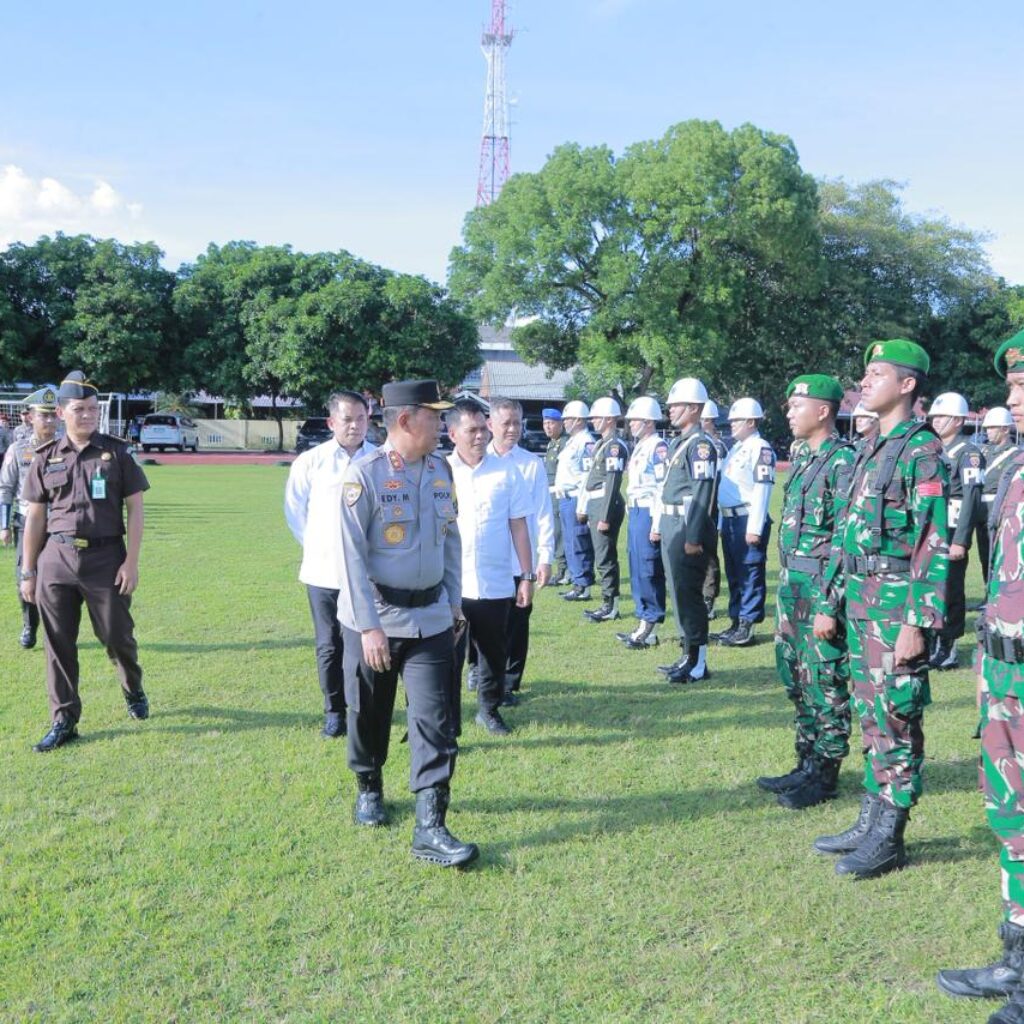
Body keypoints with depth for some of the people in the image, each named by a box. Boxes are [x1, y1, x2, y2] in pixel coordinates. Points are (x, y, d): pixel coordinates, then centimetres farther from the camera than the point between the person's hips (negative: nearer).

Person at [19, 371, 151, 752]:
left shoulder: (117, 452, 0)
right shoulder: (46, 458, 6)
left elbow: (134, 509, 0)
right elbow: (35, 518, 9)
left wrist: (131, 563, -7)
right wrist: (28, 572, 7)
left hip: (105, 557, -2)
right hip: (56, 559, 2)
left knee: (117, 635, 6)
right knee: (58, 643, 5)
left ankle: (133, 691, 36)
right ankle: (64, 722, 15)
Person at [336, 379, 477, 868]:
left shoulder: (441, 469, 4)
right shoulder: (364, 473, -13)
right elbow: (352, 553, -15)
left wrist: (454, 602, 12)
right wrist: (370, 626, -18)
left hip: (431, 618, 4)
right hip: (374, 615, -4)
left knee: (436, 721, -3)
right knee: (369, 714, 14)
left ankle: (430, 828, 0)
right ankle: (369, 789, 40)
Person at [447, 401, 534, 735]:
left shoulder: (507, 471, 0)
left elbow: (518, 526, 4)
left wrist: (527, 576, 3)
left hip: (496, 585, 1)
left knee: (495, 654, 14)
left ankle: (489, 710, 33)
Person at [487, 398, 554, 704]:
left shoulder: (532, 464, -1)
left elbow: (543, 514, 0)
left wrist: (546, 557, -5)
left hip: (518, 561, -1)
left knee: (516, 625, 4)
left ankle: (508, 684, 16)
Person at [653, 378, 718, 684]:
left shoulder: (700, 445, -13)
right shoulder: (678, 443, 16)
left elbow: (702, 494, -19)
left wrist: (693, 537, -22)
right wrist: (658, 525, 20)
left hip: (688, 527, -10)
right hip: (672, 527, 10)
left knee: (688, 594, -5)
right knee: (679, 592, 14)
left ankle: (698, 663, 2)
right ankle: (688, 654, 23)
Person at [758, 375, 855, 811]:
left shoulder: (842, 461, -14)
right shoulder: (804, 458, 14)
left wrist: (830, 607, -21)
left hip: (821, 592, -9)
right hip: (792, 587, 9)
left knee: (826, 686, 1)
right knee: (797, 681, 16)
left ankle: (824, 775, 13)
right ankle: (807, 764, 28)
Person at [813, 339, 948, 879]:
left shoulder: (921, 451, -12)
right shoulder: (871, 450, 15)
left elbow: (935, 545, -17)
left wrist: (917, 624, -20)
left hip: (897, 605, -9)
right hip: (860, 601, 9)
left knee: (895, 721, -1)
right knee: (870, 715, 15)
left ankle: (888, 839, 9)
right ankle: (871, 821, 25)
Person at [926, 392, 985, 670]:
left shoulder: (968, 453, -8)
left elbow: (971, 499, -16)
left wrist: (960, 541, -21)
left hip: (952, 534, -7)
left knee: (950, 592, -1)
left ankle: (948, 649, 7)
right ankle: (933, 645, 21)